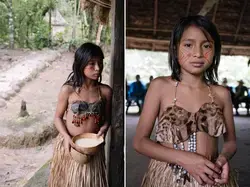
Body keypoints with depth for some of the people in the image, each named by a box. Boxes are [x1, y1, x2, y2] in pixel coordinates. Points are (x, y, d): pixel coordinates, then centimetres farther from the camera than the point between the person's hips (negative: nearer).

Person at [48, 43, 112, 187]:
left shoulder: (106, 91, -6)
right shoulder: (68, 90, -12)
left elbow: (107, 118, 4)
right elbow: (58, 117, -3)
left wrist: (103, 129, -17)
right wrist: (67, 137, -17)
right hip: (69, 145, -1)